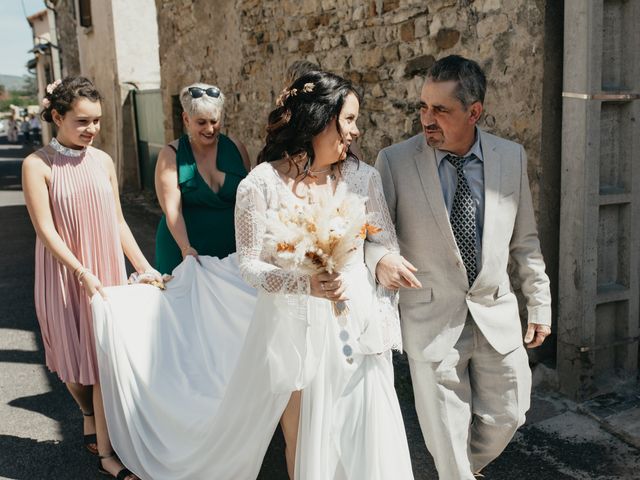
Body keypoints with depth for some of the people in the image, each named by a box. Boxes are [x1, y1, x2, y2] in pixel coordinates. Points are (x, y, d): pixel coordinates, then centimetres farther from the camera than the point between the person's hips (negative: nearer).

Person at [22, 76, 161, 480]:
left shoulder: (103, 161, 2)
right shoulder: (38, 165, -8)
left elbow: (117, 222, 7)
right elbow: (46, 230, -13)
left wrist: (145, 266, 2)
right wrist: (83, 273, -21)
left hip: (108, 273, 2)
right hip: (64, 277, -2)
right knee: (75, 358, 14)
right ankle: (91, 420, 41)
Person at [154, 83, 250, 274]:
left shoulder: (236, 149, 3)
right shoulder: (171, 155, -5)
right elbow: (172, 209, -15)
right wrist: (186, 249, -29)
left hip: (231, 250, 3)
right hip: (183, 254, -2)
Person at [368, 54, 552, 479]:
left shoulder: (512, 157, -2)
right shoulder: (394, 161, -10)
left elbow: (525, 239, 7)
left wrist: (540, 304, 10)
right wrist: (380, 258, -27)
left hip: (496, 313, 3)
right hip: (432, 318, -3)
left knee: (505, 417, 17)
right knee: (447, 432, 8)